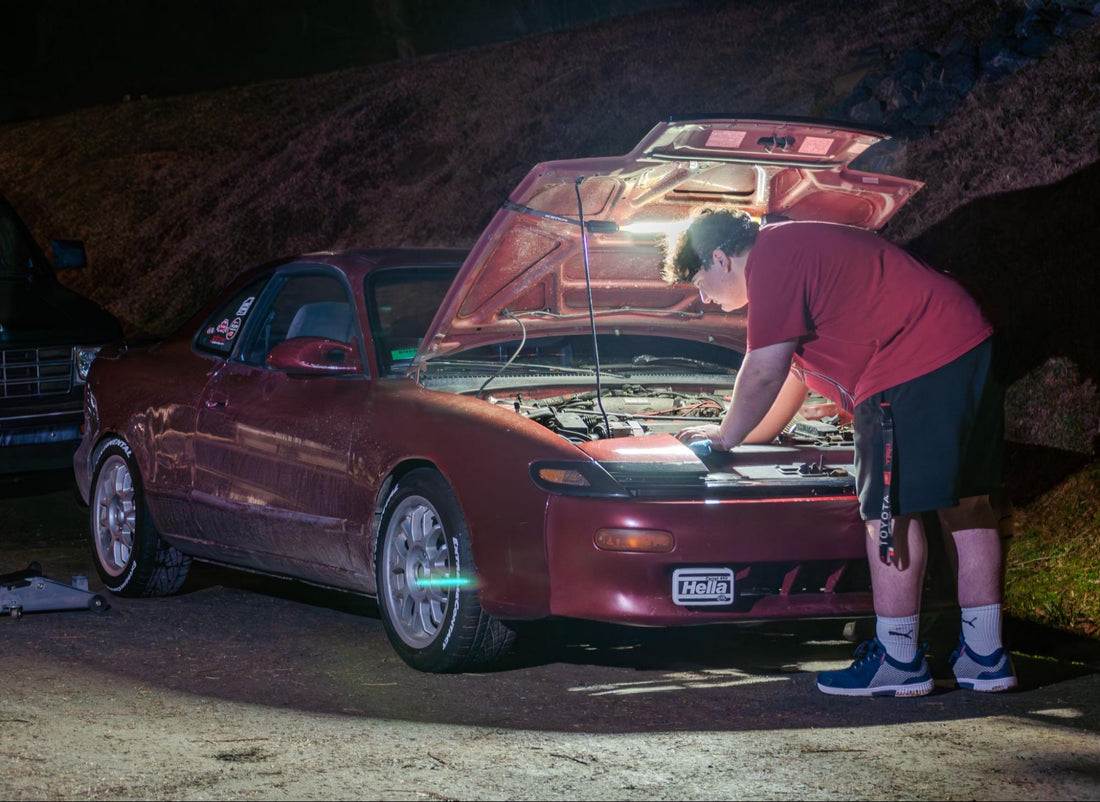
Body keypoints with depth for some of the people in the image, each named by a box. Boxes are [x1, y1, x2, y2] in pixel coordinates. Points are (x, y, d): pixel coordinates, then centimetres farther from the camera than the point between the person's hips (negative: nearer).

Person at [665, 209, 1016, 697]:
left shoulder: (772, 260, -7)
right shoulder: (796, 248, 26)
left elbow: (764, 374, -7)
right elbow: (795, 369, 36)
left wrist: (728, 435, 8)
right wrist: (748, 435, 42)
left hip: (914, 364, -11)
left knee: (890, 511, -5)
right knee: (963, 504, 12)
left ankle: (898, 661, 0)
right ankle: (985, 657, 17)